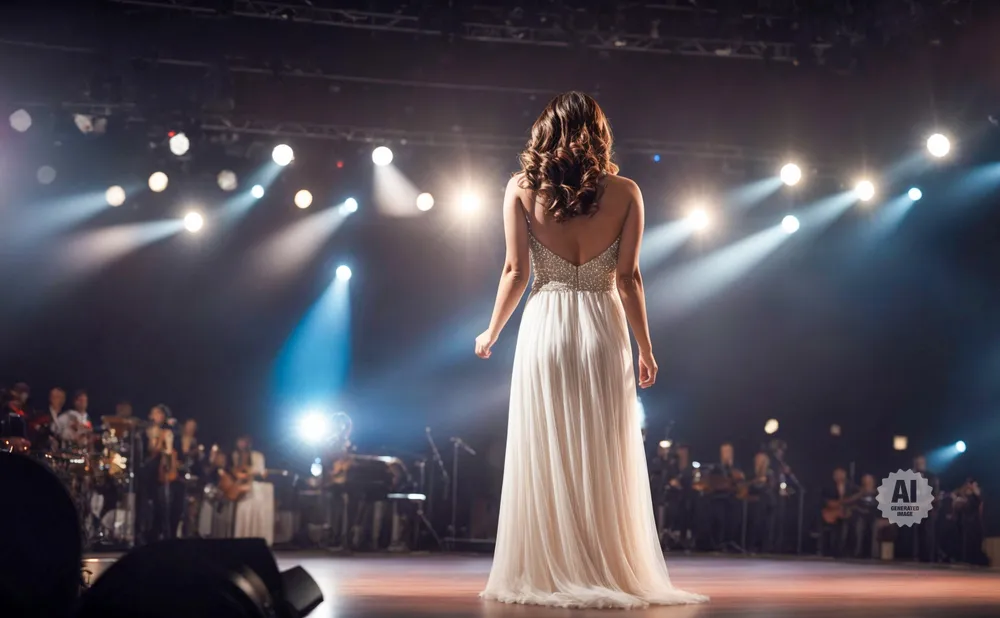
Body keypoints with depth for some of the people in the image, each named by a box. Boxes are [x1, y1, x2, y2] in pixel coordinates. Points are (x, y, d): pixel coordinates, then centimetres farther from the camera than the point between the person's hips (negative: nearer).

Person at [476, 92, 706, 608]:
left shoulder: (521, 189, 0)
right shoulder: (623, 193, 0)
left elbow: (515, 271, -2)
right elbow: (628, 280, -2)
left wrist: (492, 333, 12)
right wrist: (646, 349, 6)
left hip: (544, 329, 0)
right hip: (603, 331, 0)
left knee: (543, 458, 5)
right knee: (605, 462, 5)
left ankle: (543, 575, 7)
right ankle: (611, 575, 8)